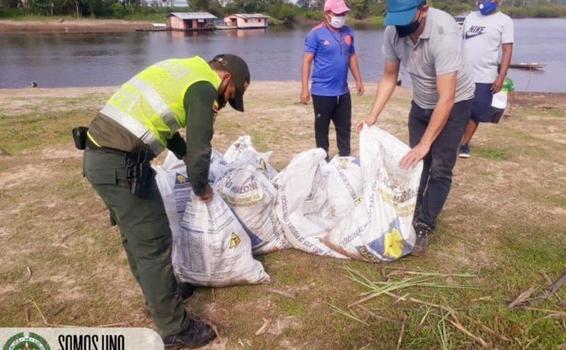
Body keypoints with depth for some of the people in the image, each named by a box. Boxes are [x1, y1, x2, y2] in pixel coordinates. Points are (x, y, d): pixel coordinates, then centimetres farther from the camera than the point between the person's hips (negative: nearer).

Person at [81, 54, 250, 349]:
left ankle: (158, 298, 41)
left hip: (99, 155, 10)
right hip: (121, 164, -10)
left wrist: (187, 157, 24)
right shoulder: (203, 87, -9)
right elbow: (199, 148, -11)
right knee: (154, 244, 0)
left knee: (136, 236, 22)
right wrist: (201, 188, 6)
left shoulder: (183, 68, 19)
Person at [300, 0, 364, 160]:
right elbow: (307, 61, -11)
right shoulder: (316, 33, -10)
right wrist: (305, 88, -16)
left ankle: (345, 158, 26)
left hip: (343, 91, 5)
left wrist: (359, 80, 15)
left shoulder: (348, 32, 6)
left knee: (345, 127, 13)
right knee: (322, 128, 9)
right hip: (322, 91, -5)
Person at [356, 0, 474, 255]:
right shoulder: (393, 31, -18)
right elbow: (389, 76, -4)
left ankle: (425, 227, 4)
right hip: (421, 103, 5)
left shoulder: (444, 33, -35)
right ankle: (414, 218, 22)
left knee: (440, 169, -8)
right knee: (416, 163, 7)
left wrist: (425, 143, -38)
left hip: (455, 103, -5)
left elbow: (446, 99, -36)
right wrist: (373, 115, -15)